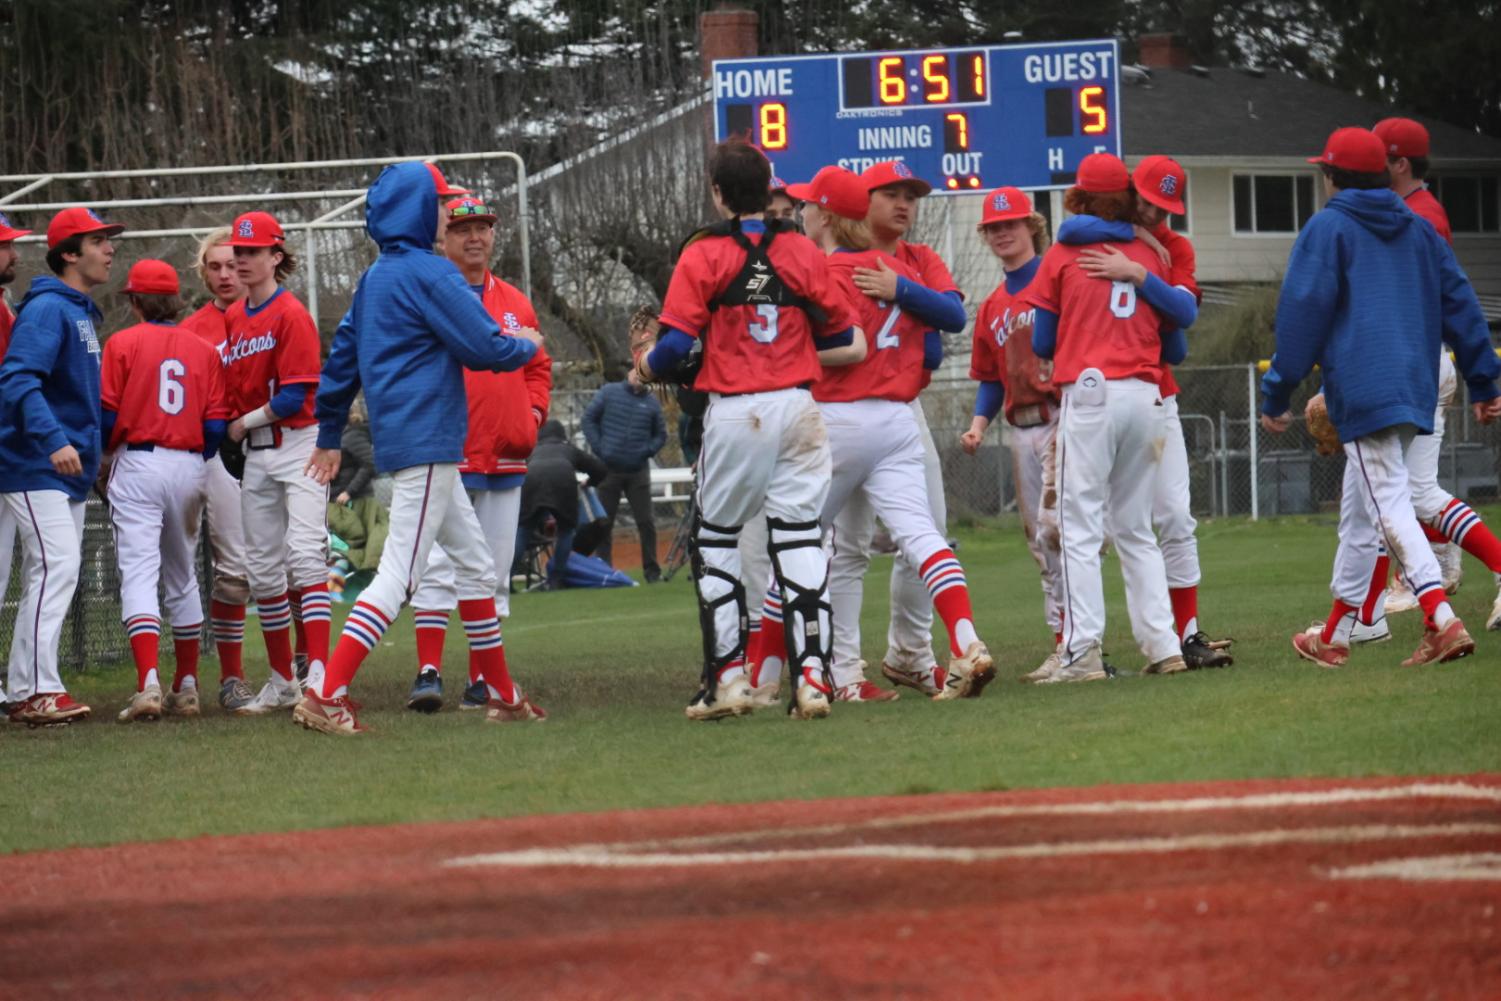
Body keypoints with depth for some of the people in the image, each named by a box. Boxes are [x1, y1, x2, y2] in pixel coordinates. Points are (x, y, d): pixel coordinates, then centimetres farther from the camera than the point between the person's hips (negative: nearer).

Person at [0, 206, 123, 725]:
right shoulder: (46, 309, -13)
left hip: (69, 468, 10)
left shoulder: (82, 312, 17)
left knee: (51, 576, 12)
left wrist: (94, 450, 18)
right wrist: (54, 440, -35)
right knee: (56, 566, -17)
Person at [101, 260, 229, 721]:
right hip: (189, 466, 4)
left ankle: (148, 683, -24)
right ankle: (187, 687, 20)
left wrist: (107, 453, 12)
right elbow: (216, 423, 3)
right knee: (182, 576, 16)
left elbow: (108, 413, -5)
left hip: (138, 463, -4)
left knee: (139, 573, -9)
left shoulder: (123, 343, -3)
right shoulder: (203, 349, 7)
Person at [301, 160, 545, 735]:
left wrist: (330, 434, 25)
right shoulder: (430, 273, -13)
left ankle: (502, 695, 21)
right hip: (427, 444, -10)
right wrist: (528, 346, 7)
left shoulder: (375, 278, 15)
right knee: (400, 574, -13)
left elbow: (343, 356, 19)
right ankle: (325, 695, -20)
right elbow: (486, 349, -14)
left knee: (475, 562, 17)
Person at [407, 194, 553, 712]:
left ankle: (484, 679, 12)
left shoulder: (515, 304, 16)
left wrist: (533, 414, 6)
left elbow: (538, 367, 22)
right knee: (439, 565, -12)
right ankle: (428, 673, -13)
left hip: (505, 456, 5)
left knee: (493, 572, 8)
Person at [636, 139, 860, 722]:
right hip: (798, 408, 3)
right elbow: (842, 335, 8)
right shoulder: (803, 253, 5)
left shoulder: (703, 256, -4)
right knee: (799, 537, 4)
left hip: (734, 412, -3)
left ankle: (727, 677, 4)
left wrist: (647, 368, 11)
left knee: (715, 542, 9)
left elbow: (677, 342, -11)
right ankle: (812, 677, -5)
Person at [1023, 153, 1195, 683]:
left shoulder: (1062, 257, 3)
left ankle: (1083, 652, -12)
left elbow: (1042, 344, 5)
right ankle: (1163, 645, 6)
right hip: (1146, 397, 4)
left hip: (1088, 395, -4)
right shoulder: (1149, 258, 12)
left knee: (1080, 528, -4)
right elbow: (1176, 349, 13)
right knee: (1136, 529, 13)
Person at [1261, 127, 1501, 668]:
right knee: (1359, 512, 17)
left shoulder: (1327, 229, -1)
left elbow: (1302, 316, -6)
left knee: (1389, 506, -13)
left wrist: (1276, 395, -3)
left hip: (1363, 393, -7)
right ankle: (1336, 635, 21)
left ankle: (1442, 620, -29)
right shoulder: (1419, 230, 17)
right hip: (1415, 389, 7)